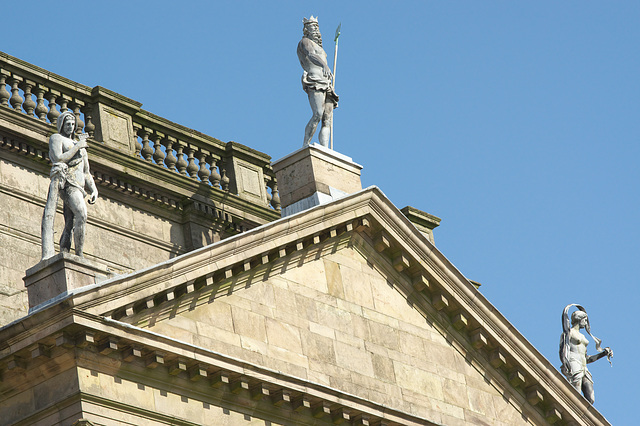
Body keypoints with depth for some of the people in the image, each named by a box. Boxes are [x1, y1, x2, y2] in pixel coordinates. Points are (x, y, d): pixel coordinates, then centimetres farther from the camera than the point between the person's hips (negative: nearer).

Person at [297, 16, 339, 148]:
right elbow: (310, 55, -14)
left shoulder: (318, 48, 34)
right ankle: (305, 147, -27)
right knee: (318, 114, -25)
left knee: (327, 121, -6)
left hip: (326, 85, 8)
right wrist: (324, 66, -34)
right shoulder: (305, 42, 8)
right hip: (314, 83, -8)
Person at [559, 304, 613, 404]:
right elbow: (563, 350, -7)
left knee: (590, 400, -9)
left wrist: (603, 353, 23)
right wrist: (565, 363, -25)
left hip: (583, 369, 8)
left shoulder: (582, 337, 29)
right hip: (573, 367, -8)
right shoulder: (568, 332, 7)